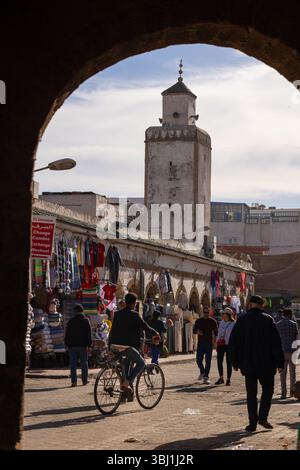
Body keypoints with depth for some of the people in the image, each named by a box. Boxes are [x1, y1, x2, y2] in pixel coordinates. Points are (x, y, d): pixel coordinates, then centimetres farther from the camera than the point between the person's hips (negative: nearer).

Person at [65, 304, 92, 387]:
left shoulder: (71, 321, 4)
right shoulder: (86, 321, -1)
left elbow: (67, 334, 7)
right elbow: (89, 334, -4)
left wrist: (67, 344, 12)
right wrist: (88, 345, -3)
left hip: (72, 346, 1)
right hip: (83, 345, -1)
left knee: (73, 364, 1)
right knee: (84, 363, 9)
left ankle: (74, 381, -6)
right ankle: (84, 380, 13)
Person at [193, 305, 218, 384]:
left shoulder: (212, 321, 3)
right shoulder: (198, 321, 9)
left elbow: (216, 333, 4)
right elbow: (194, 331, 13)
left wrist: (214, 341, -9)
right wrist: (197, 332, -9)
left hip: (209, 343, -2)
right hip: (200, 343, 2)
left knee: (208, 361, -5)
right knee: (199, 360, 3)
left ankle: (206, 377, -1)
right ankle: (202, 372, 30)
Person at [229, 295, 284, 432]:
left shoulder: (242, 320, 2)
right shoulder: (268, 319, -2)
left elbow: (233, 342, 3)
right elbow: (276, 343, -6)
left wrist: (235, 362, 10)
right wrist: (279, 362, -2)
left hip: (248, 364, 1)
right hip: (266, 364, -1)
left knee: (251, 394, 7)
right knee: (267, 390, 13)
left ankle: (252, 423, 5)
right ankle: (263, 417, -2)